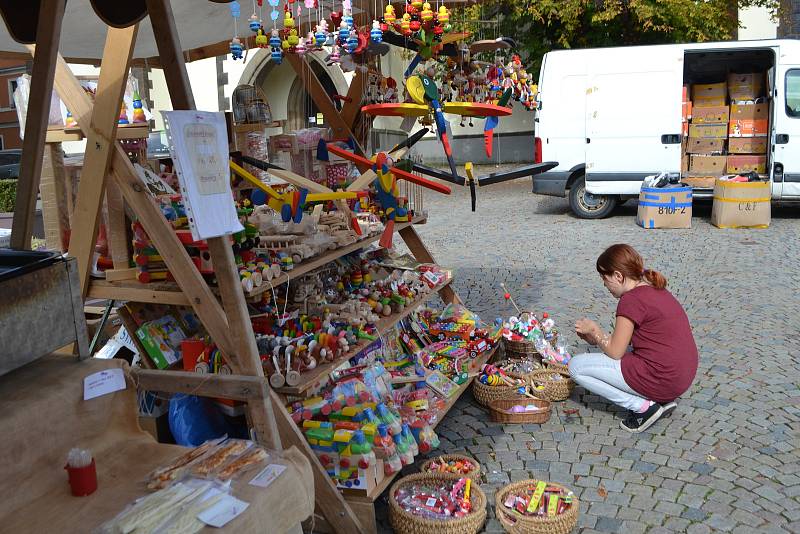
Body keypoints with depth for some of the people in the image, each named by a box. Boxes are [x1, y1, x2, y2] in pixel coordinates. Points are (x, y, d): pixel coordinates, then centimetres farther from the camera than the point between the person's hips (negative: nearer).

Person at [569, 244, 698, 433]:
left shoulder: (631, 299, -16)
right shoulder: (656, 290, 12)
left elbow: (615, 352, -10)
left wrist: (594, 330, 5)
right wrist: (598, 337, 14)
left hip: (660, 380, -9)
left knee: (576, 367, -3)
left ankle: (643, 407, -4)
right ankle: (662, 400, 13)